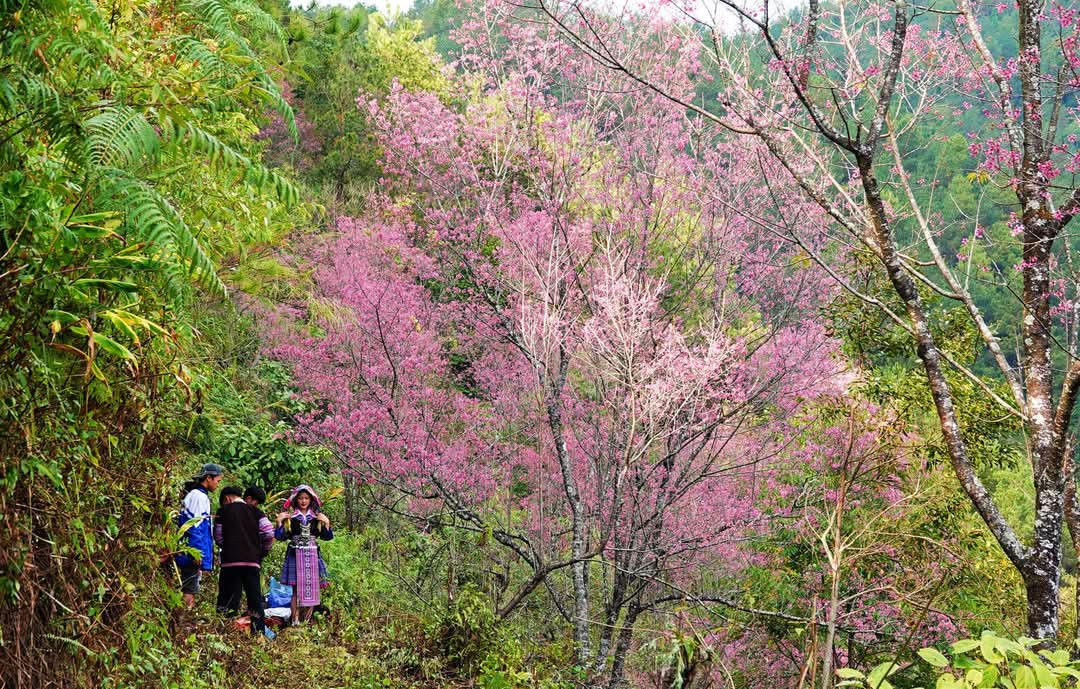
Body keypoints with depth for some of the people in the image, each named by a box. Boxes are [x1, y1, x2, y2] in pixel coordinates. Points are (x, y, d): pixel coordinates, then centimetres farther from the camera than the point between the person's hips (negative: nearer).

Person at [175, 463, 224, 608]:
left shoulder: (193, 494, 20)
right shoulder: (199, 496, -11)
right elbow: (194, 526, -18)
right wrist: (197, 554, -20)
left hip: (189, 555, 10)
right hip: (193, 553, -10)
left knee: (190, 590, 10)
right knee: (189, 591, -11)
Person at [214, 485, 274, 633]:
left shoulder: (223, 511, 9)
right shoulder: (256, 513, 2)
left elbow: (218, 535, 7)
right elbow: (269, 533, -6)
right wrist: (264, 550, 10)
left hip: (230, 560, 1)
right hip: (252, 560, -1)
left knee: (228, 597, 4)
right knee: (254, 595, 5)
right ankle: (259, 630, -1)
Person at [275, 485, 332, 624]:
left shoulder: (317, 517, 10)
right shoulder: (289, 516, 4)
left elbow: (326, 537, 8)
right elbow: (281, 536, 0)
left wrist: (326, 524, -7)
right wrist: (279, 522, -12)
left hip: (313, 556, 2)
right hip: (295, 556, -2)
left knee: (312, 589, 0)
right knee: (297, 590, -6)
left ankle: (306, 621, 7)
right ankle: (295, 621, -5)